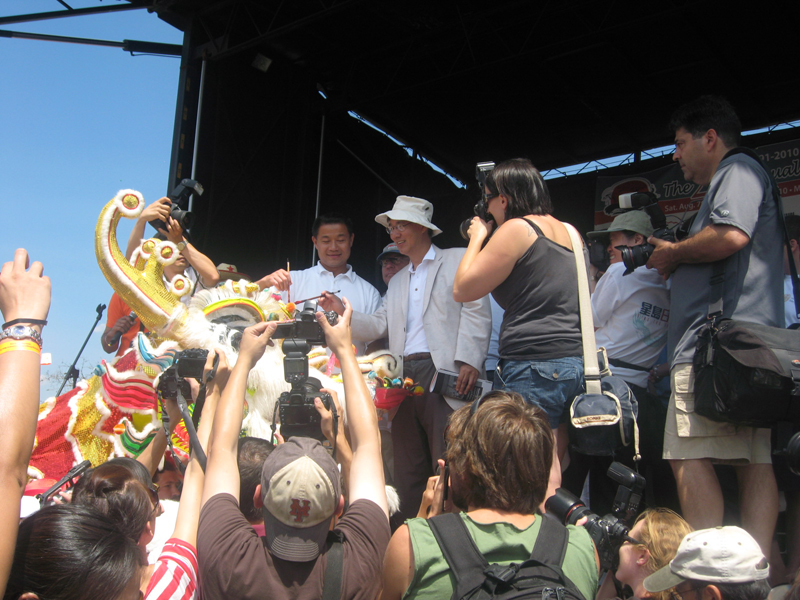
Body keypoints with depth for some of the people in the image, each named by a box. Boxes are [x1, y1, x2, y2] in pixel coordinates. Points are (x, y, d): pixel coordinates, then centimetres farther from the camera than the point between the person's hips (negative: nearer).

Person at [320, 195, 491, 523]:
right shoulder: (397, 281, 27)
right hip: (404, 378, 7)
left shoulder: (457, 260, 6)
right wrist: (343, 312, 1)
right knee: (407, 468, 8)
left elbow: (476, 311, -5)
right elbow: (379, 325, 17)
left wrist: (469, 360, -16)